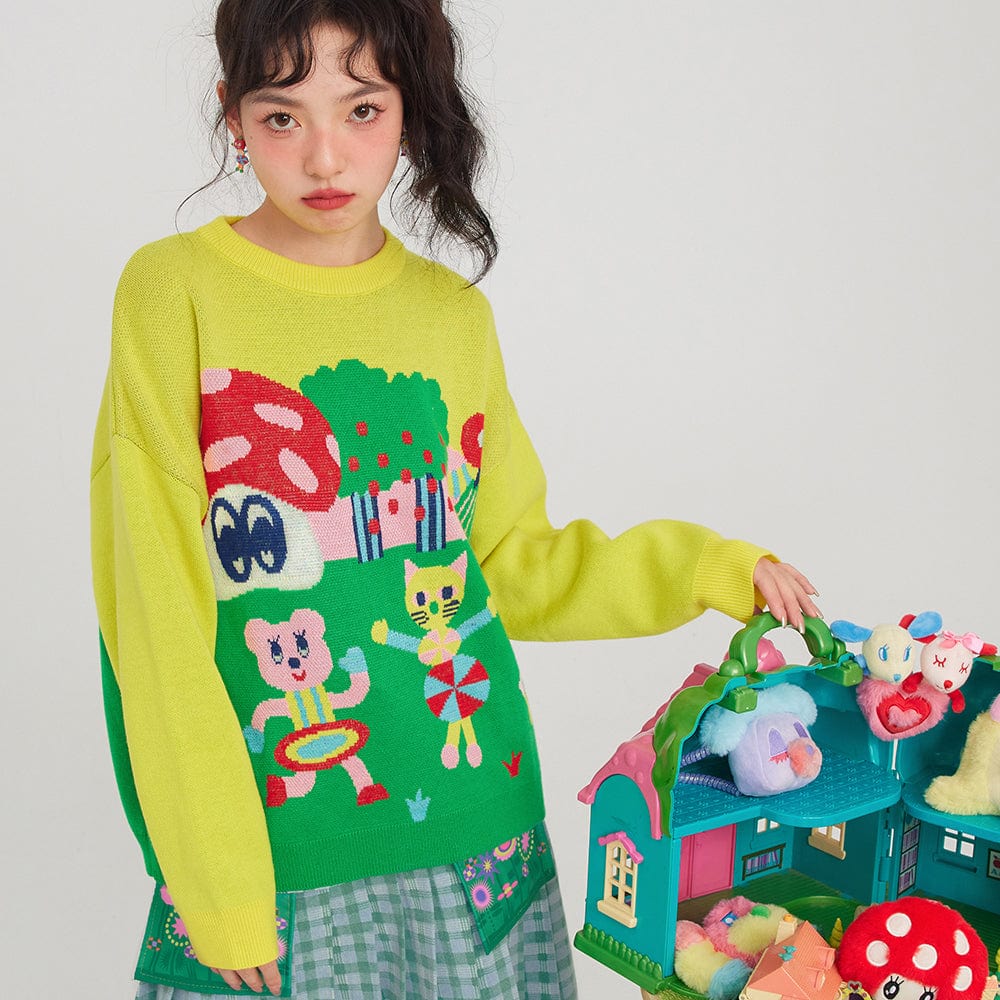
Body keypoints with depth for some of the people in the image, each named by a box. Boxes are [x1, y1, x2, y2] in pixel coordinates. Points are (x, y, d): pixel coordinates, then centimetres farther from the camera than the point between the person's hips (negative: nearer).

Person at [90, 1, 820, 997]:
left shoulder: (454, 313, 4)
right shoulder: (173, 291, -7)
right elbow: (155, 614, -9)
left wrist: (707, 567, 4)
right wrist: (216, 876, -11)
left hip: (473, 812, 3)